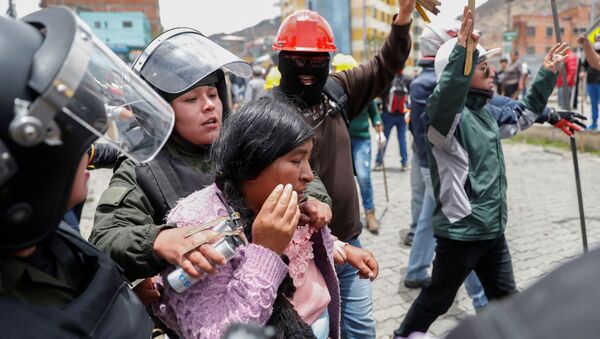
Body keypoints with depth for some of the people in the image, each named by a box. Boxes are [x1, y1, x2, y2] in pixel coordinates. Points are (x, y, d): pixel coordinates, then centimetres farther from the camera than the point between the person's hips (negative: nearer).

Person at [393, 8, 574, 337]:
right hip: (460, 231, -8)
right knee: (437, 299, 12)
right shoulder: (450, 115, -19)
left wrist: (547, 74, 23)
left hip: (492, 230, 8)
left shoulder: (486, 113, 9)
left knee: (506, 299, 20)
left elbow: (524, 113, 27)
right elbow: (445, 98, -44)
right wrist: (461, 51, -56)